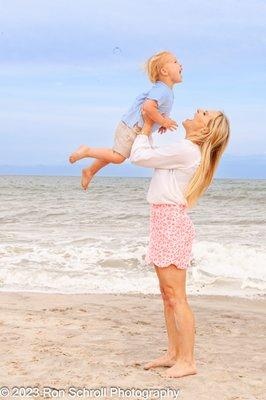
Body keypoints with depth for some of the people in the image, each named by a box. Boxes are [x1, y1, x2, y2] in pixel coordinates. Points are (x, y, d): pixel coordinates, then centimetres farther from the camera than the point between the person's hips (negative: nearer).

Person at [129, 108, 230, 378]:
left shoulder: (184, 149, -14)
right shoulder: (189, 152, 16)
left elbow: (138, 157, -9)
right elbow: (149, 156, 28)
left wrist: (146, 127, 5)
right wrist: (148, 132, 29)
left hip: (171, 222, -10)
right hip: (165, 222, 10)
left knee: (176, 296, -7)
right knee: (167, 295, 13)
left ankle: (187, 361, -2)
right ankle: (173, 353, 20)